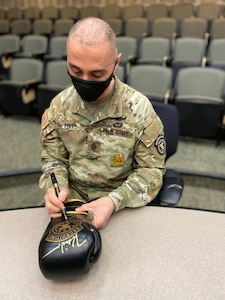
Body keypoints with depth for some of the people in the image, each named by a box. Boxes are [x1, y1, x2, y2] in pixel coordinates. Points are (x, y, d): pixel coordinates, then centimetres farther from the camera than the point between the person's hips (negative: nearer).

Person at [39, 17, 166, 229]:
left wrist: (113, 202, -22)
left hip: (123, 206, -1)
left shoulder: (139, 108, -14)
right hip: (71, 201, 2)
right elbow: (53, 158, 6)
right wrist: (55, 187, -16)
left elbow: (152, 169, -7)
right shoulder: (59, 105, -5)